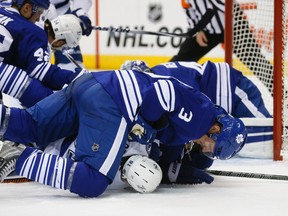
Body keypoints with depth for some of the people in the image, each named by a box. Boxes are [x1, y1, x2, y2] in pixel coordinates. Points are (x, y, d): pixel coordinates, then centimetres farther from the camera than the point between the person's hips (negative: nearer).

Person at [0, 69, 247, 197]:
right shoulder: (203, 114, 0)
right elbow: (164, 89, -12)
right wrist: (143, 121, -6)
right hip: (108, 100, -10)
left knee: (30, 127, 10)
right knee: (91, 182, -17)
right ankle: (20, 158, -21)